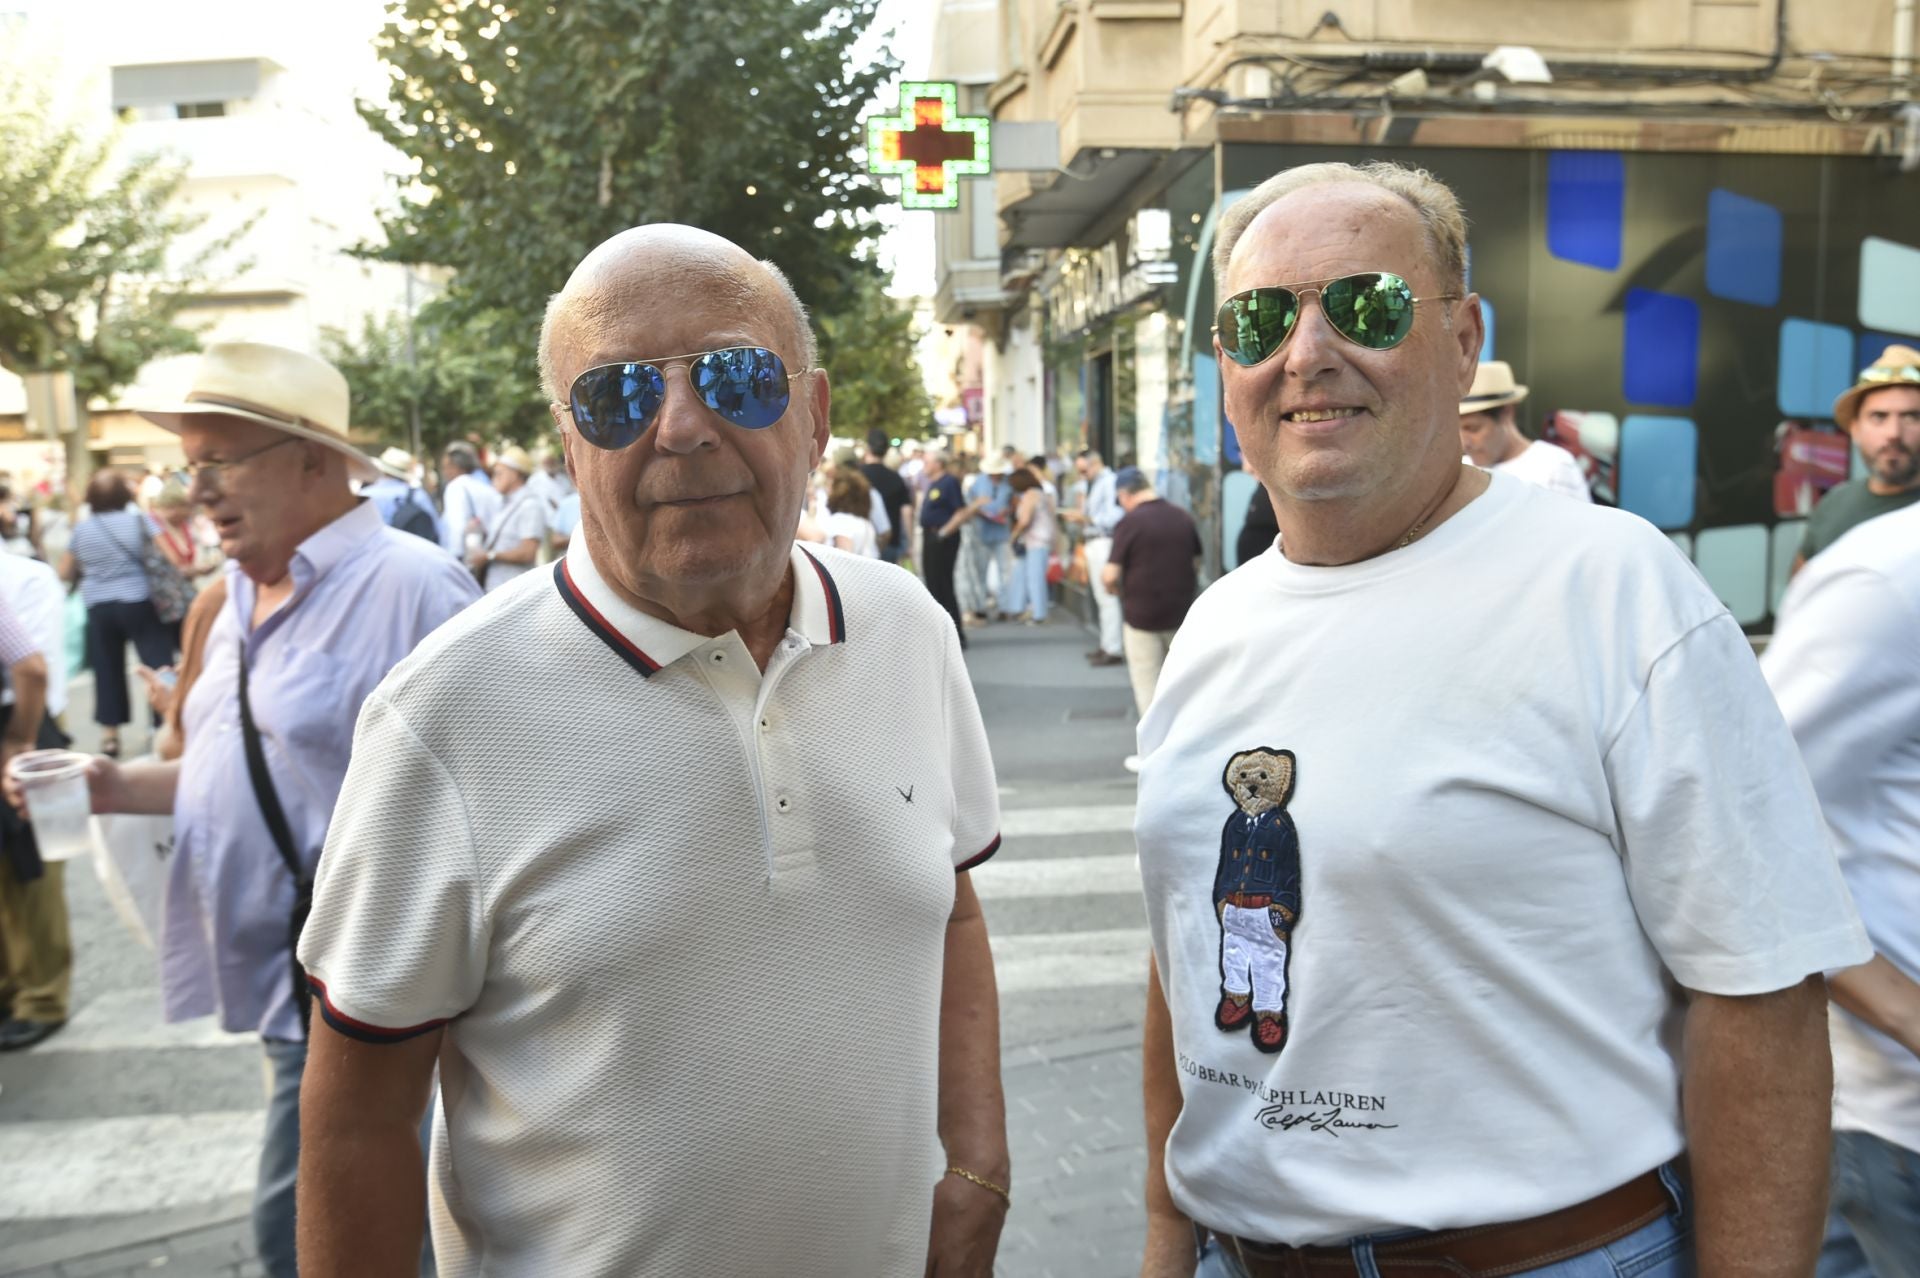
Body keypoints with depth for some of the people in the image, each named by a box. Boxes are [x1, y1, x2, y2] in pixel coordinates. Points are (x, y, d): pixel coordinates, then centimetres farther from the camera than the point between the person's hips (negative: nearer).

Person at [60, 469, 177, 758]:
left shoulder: (82, 528, 7)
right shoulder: (138, 518, -3)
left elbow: (65, 572, 14)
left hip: (98, 607, 3)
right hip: (138, 602, -3)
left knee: (107, 670, 9)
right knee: (159, 664, -1)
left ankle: (110, 735, 12)